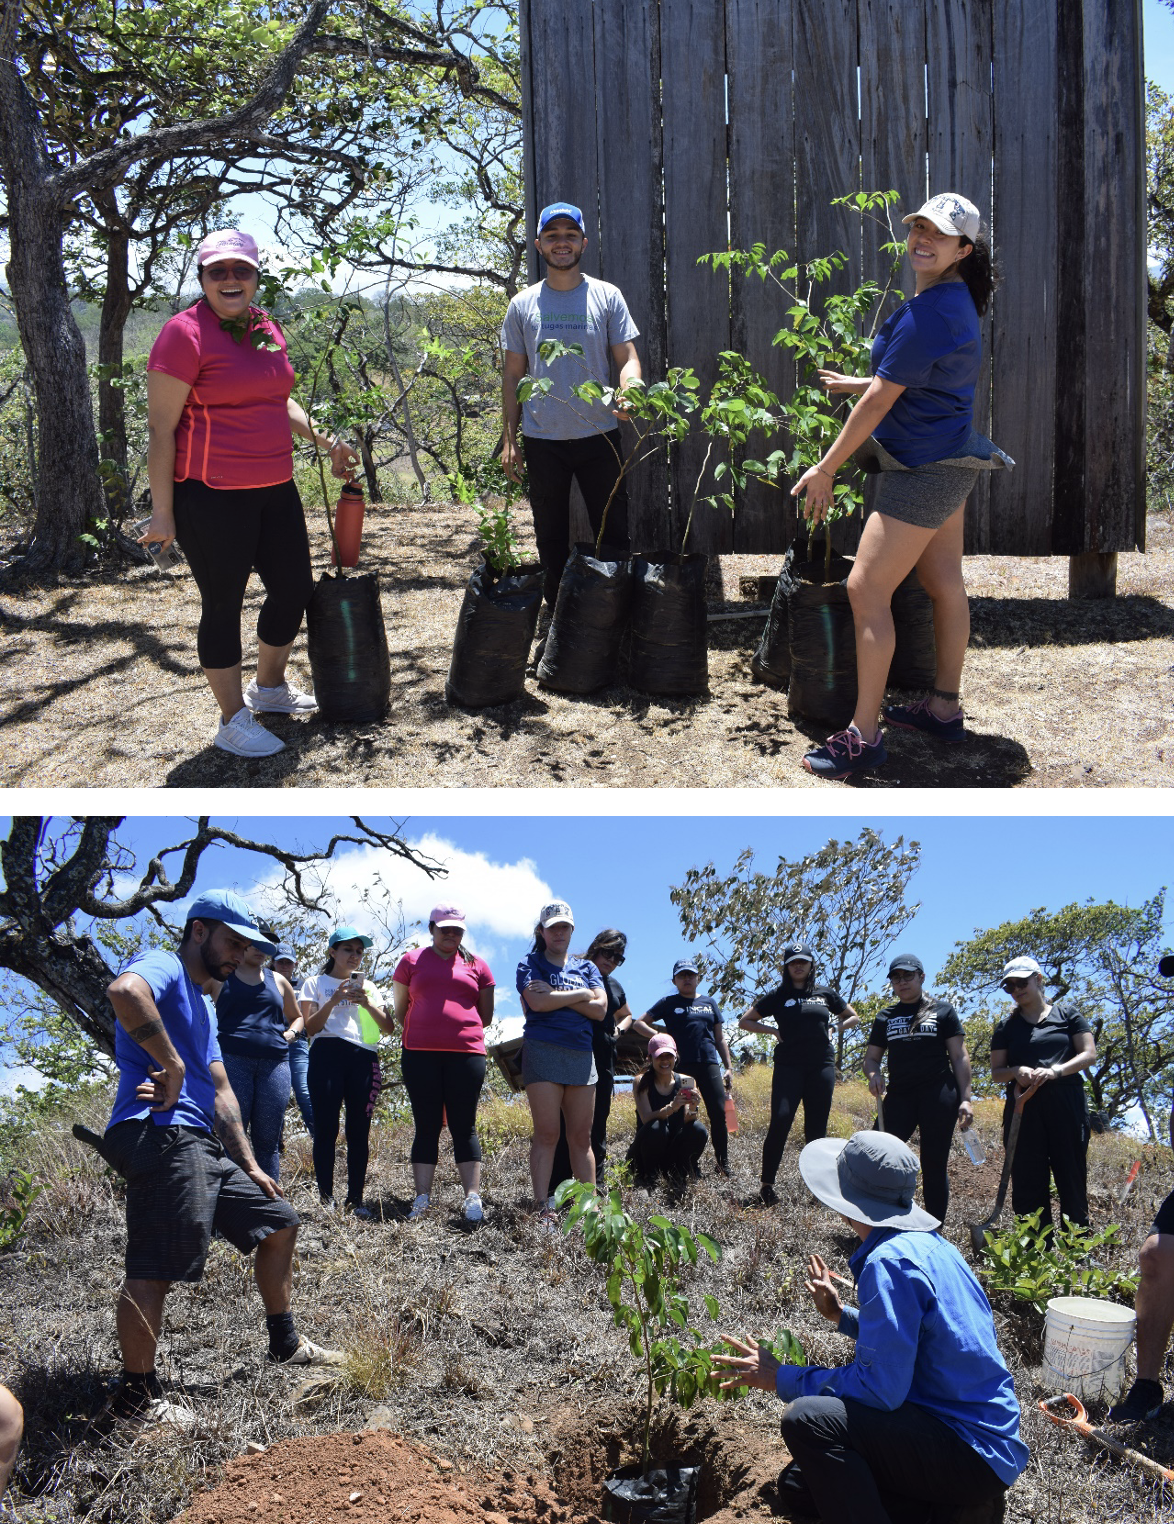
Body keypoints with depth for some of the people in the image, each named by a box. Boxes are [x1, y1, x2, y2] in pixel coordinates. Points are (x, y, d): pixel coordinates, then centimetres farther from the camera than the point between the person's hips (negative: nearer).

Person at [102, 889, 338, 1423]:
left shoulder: (199, 1004, 27)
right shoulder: (161, 969, -5)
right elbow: (123, 991, -31)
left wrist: (250, 1166, 21)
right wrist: (172, 1066, -22)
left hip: (200, 1145, 11)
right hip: (159, 1135, -11)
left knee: (277, 1222, 18)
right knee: (153, 1272, -11)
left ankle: (285, 1343, 30)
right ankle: (136, 1397, -2)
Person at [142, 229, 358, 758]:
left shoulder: (266, 329, 10)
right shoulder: (185, 334, -12)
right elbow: (160, 428, -13)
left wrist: (323, 440, 16)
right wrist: (162, 511, -14)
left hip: (274, 490, 8)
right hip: (212, 497, -8)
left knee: (294, 589, 16)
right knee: (223, 604, 3)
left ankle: (270, 688, 38)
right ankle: (233, 721, 15)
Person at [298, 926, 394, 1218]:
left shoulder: (367, 986, 24)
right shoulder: (316, 983, 15)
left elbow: (388, 1028, 14)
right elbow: (310, 1027, 3)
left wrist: (367, 1003, -1)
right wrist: (334, 1000, -9)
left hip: (364, 1057, 3)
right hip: (327, 1053, -3)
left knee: (359, 1130, -2)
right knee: (326, 1128, -9)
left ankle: (355, 1199, -1)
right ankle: (326, 1199, -9)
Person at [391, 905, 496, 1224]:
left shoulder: (477, 965, 15)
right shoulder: (411, 961, 13)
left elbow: (486, 1016, 18)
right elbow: (399, 1011, 16)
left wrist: (460, 1027, 12)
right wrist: (424, 1030, 11)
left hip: (466, 1054, 0)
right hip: (420, 1054, 0)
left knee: (464, 1126, -3)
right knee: (426, 1126, -1)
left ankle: (473, 1198, -8)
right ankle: (422, 1199, -1)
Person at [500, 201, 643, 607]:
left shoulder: (607, 297, 2)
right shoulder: (522, 305, 5)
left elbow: (627, 357, -1)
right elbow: (513, 375, 8)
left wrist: (629, 390, -24)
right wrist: (509, 439, 3)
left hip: (599, 435, -1)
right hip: (542, 440, 1)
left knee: (614, 531, 3)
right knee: (551, 537, 10)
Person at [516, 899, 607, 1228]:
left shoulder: (586, 967, 17)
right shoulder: (530, 964, 6)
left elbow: (600, 1009, 2)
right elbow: (537, 1003, -13)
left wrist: (556, 996, -6)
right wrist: (580, 995, -4)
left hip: (581, 1055, 4)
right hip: (543, 1051, -4)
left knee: (582, 1136, 3)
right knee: (546, 1133, -8)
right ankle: (542, 1209, -8)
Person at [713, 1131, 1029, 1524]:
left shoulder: (891, 1262, -22)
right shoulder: (927, 1242, 8)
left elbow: (880, 1388, -24)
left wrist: (780, 1378, -14)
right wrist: (841, 1315, 24)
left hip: (975, 1454, -10)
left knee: (806, 1418, -26)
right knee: (798, 1485, 16)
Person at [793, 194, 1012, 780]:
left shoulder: (931, 312, -21)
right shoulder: (954, 301, 11)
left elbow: (879, 401, -19)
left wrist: (824, 470, -13)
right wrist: (860, 382, 34)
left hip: (924, 467, -11)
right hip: (949, 461, 11)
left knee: (866, 588, -9)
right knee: (944, 583, 16)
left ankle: (863, 737, -7)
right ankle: (944, 708, 28)